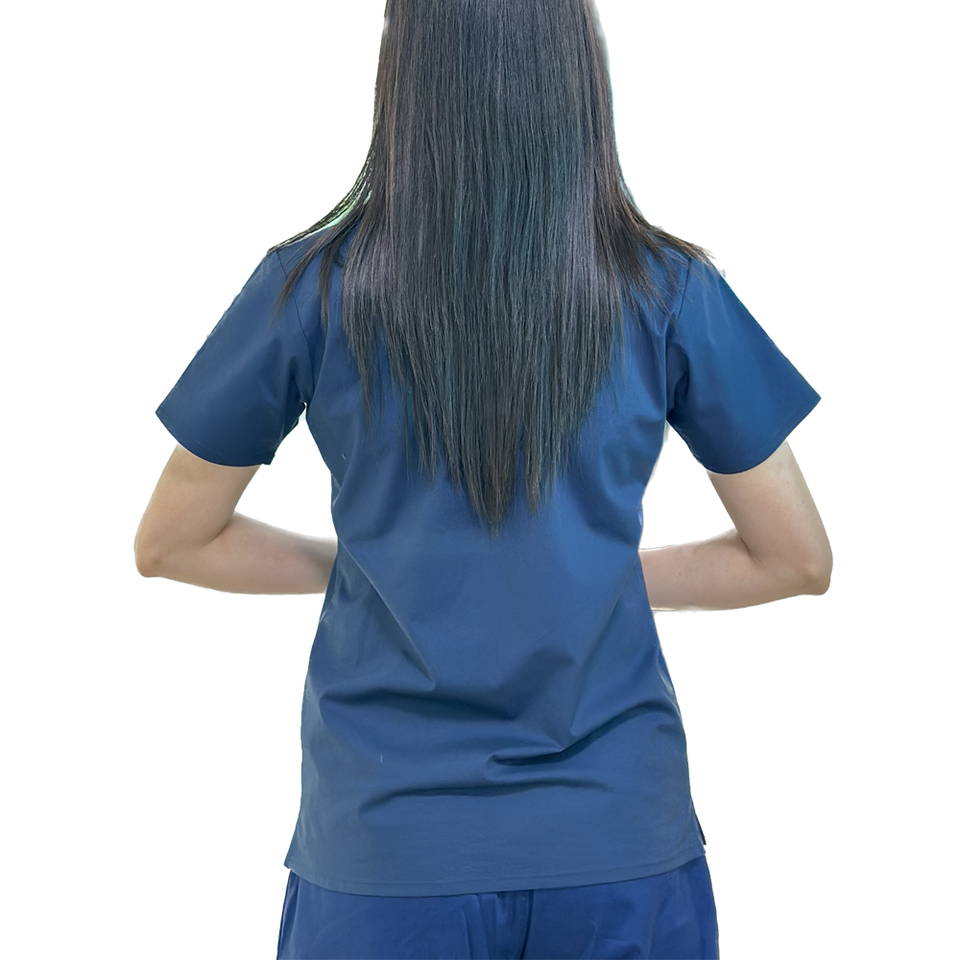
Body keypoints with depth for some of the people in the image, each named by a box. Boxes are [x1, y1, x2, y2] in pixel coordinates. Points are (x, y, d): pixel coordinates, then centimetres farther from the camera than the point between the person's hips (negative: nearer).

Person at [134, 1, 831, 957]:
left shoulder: (313, 287, -7)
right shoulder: (672, 291, -6)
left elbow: (169, 542, 3)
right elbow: (796, 559, 2)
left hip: (387, 851, 0)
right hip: (618, 844, 1)